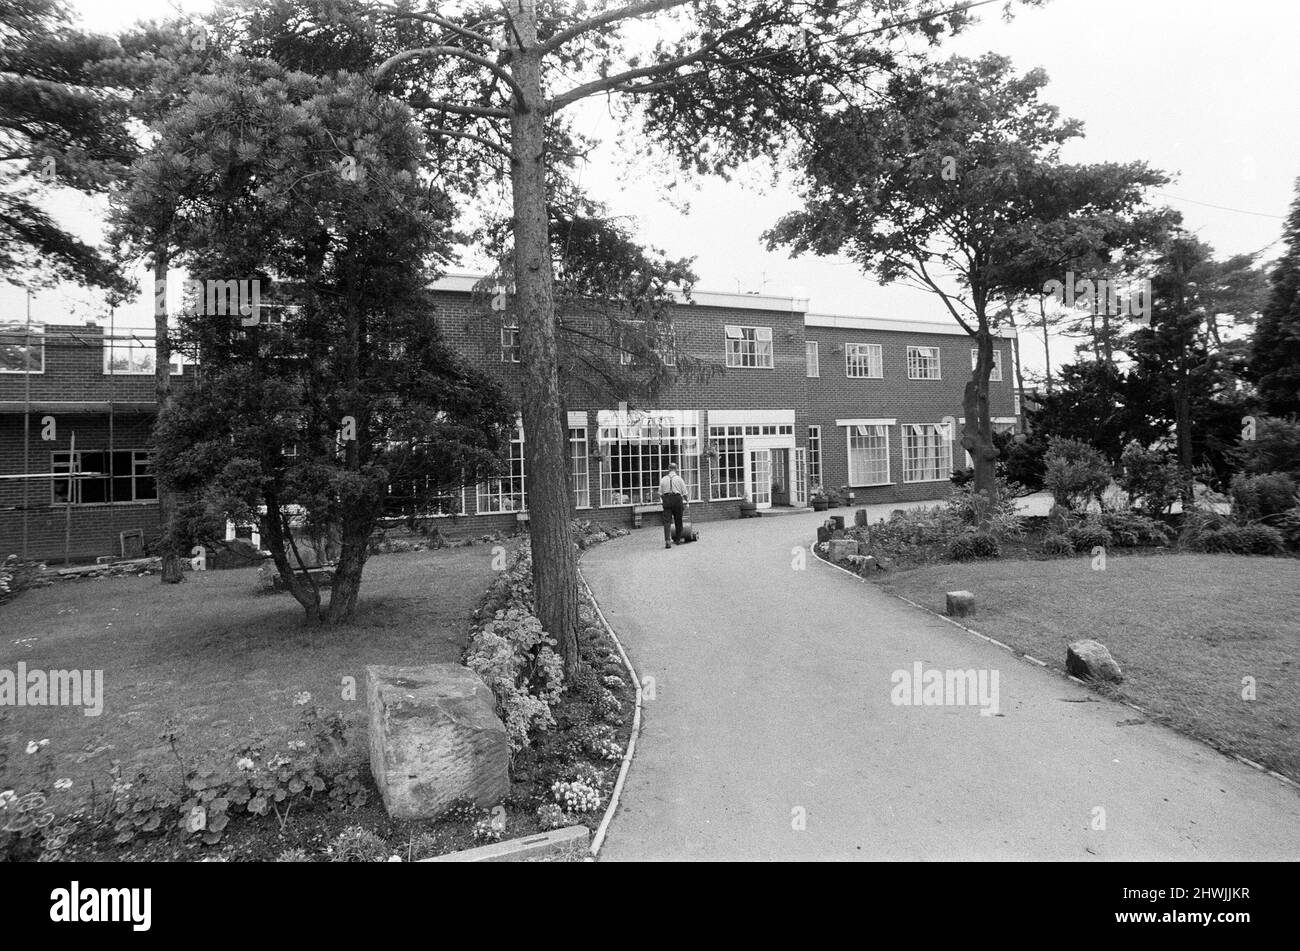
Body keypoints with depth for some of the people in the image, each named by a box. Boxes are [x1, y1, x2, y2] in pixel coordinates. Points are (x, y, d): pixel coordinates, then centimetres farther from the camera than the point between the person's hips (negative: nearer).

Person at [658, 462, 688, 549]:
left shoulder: (663, 479, 6)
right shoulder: (679, 479, 1)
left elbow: (660, 493, 6)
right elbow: (684, 492, 1)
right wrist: (685, 502, 12)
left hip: (666, 499, 1)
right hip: (677, 499, -1)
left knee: (666, 520, -4)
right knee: (678, 521, 11)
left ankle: (667, 540, -19)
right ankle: (678, 539, 20)